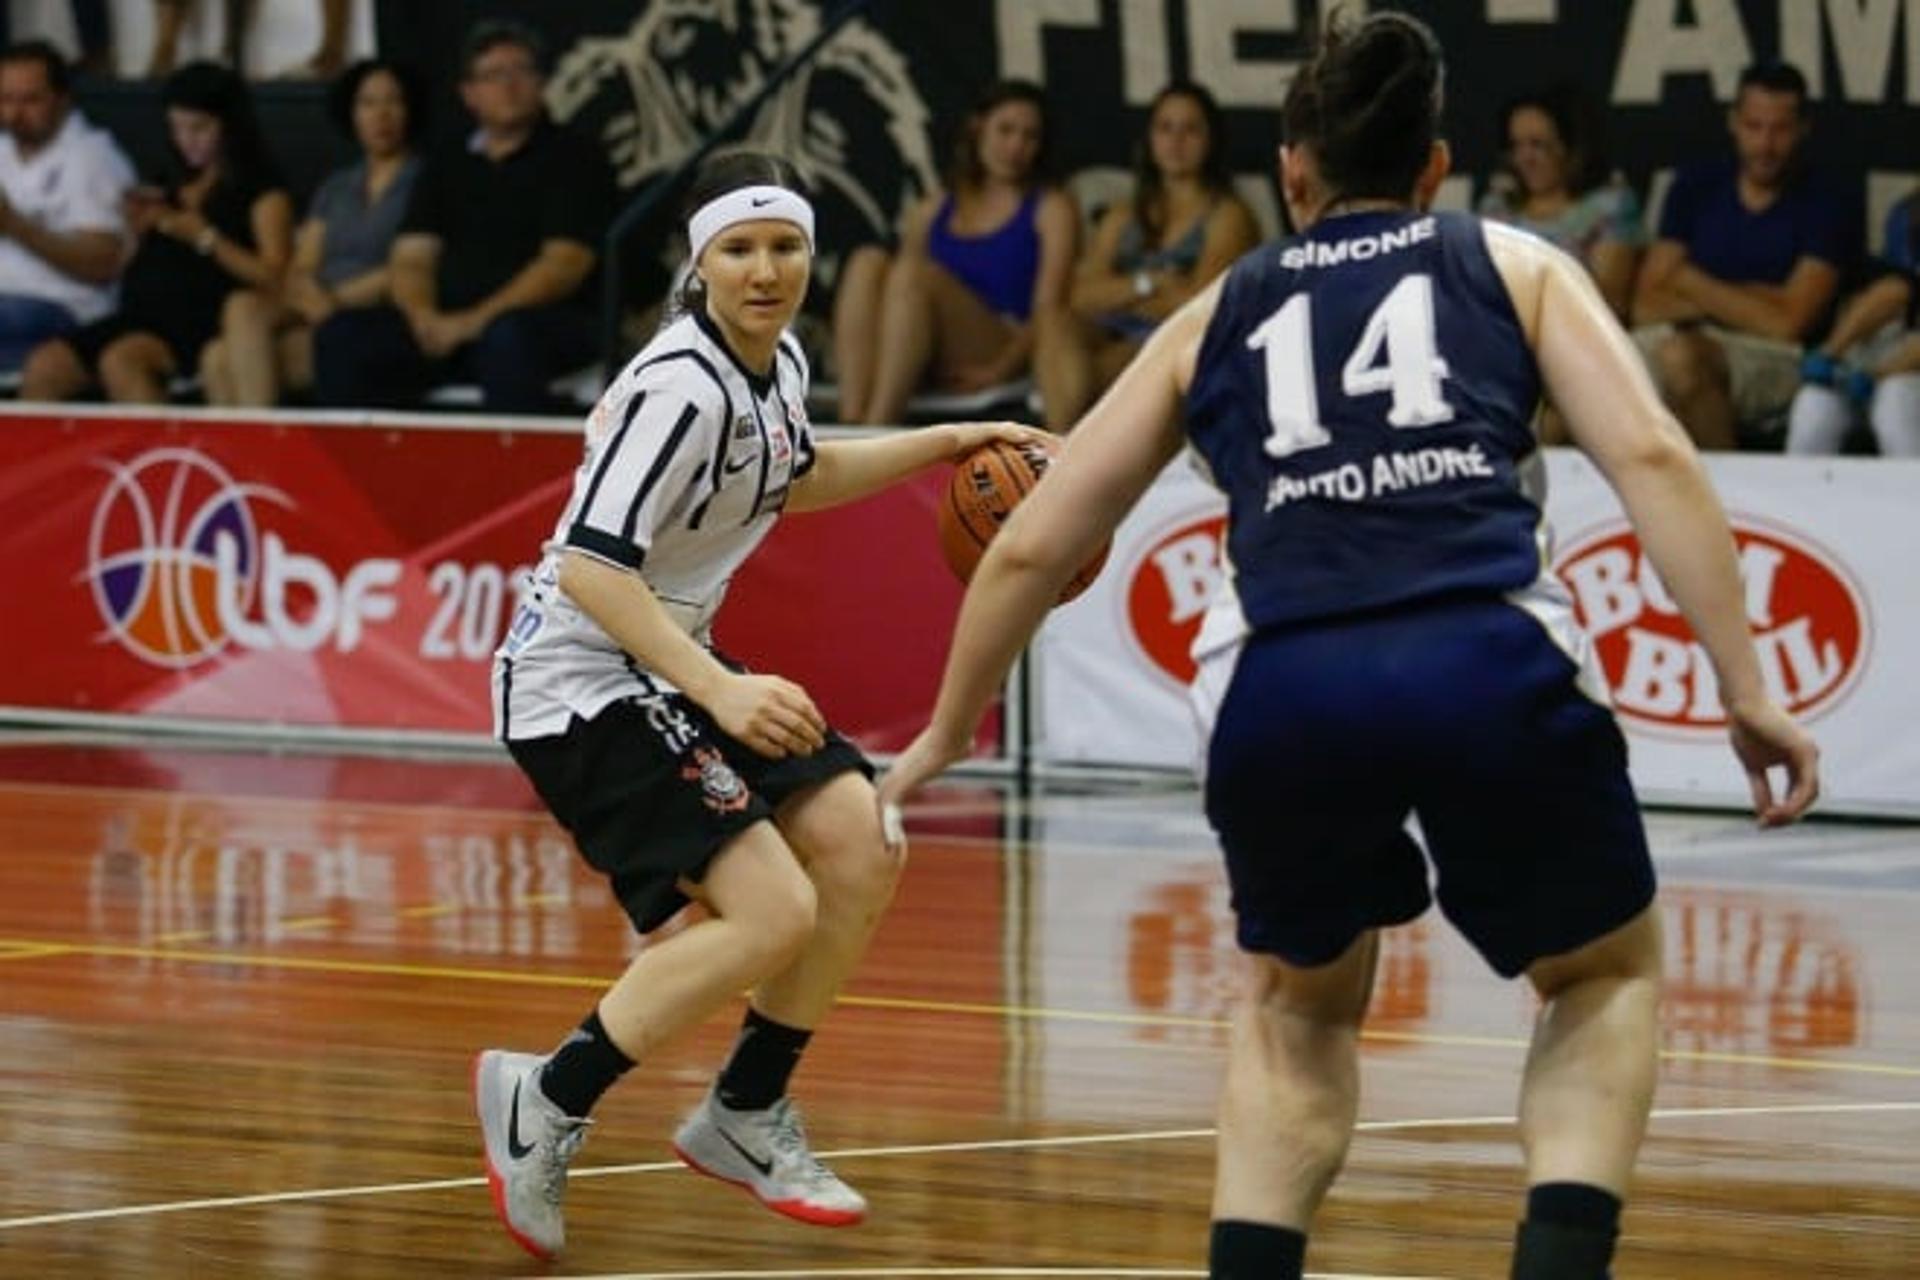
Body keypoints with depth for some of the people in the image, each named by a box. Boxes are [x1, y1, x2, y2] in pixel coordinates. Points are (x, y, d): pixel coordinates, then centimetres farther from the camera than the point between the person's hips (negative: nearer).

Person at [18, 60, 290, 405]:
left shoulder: (261, 189, 4)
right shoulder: (172, 183, 24)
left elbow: (272, 277, -8)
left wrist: (204, 236, -12)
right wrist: (139, 230, 6)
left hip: (206, 320, -7)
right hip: (144, 309, 7)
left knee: (121, 360, -35)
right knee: (43, 369, -16)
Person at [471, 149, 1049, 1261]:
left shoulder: (779, 364, 4)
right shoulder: (682, 388, -24)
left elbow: (794, 478, 28)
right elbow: (590, 566, -31)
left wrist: (942, 446, 21)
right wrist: (722, 695, -38)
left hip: (671, 663, 9)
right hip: (580, 681, -9)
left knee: (862, 846, 2)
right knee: (775, 913, -20)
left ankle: (747, 1116, 17)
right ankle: (548, 1101, -6)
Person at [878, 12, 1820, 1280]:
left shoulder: (1217, 317, 27)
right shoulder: (1516, 267, 22)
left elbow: (1032, 545, 28)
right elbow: (1651, 457, 6)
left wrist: (947, 733, 42)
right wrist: (1747, 690, 3)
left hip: (1284, 688, 2)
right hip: (1486, 663, -2)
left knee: (1299, 1005, 31)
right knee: (1608, 974, 25)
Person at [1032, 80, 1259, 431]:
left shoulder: (1227, 215, 8)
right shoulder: (1123, 216, 27)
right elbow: (1081, 294, 9)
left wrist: (1117, 294, 4)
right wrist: (1147, 283, -6)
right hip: (1117, 339, 5)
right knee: (1053, 320, -30)